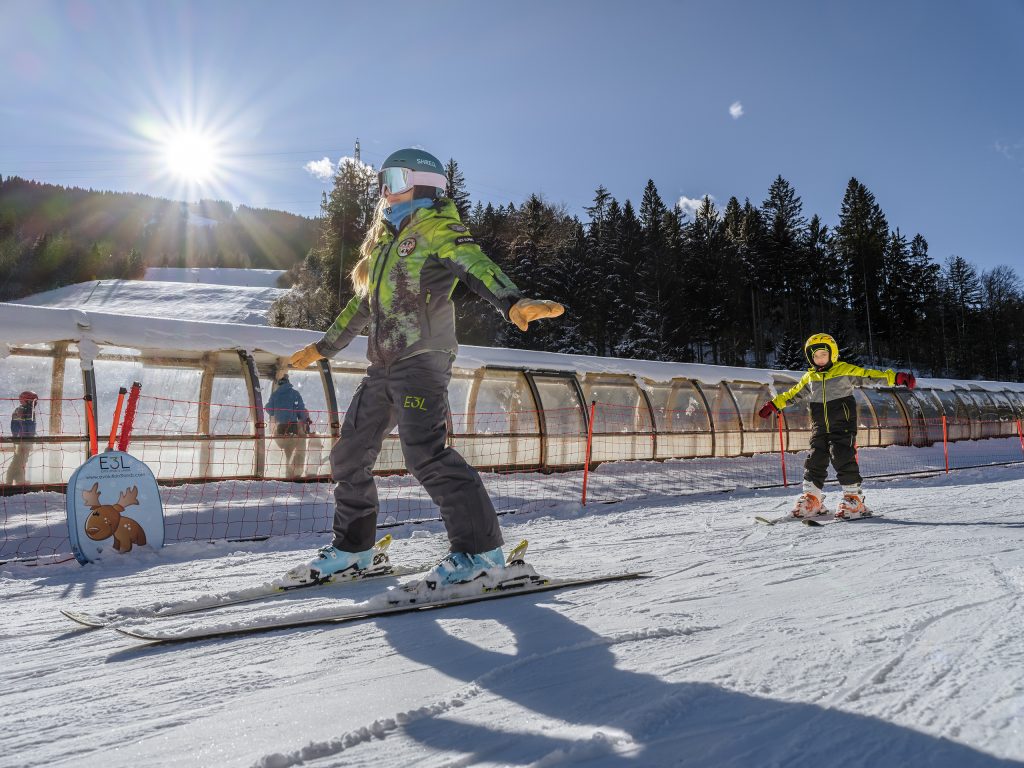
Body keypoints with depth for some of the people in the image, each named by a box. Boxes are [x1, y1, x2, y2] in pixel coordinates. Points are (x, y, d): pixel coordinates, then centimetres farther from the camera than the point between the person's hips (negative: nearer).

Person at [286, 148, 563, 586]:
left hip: (422, 357, -9)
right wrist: (324, 346, 36)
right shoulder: (386, 240, 25)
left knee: (425, 453, -20)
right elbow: (363, 303, 32)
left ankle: (480, 549, -11)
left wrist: (512, 303, -39)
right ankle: (352, 548, 23)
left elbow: (475, 265, -20)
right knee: (349, 454, 9)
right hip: (383, 365, 9)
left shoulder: (436, 226, 0)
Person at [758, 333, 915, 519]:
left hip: (843, 425, -4)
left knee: (843, 459, -10)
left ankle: (853, 497, 2)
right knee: (815, 460, 3)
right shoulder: (810, 377, 11)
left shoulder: (846, 370, -3)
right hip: (819, 428, 5)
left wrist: (896, 378, -21)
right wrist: (773, 404, 22)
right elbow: (793, 394, 21)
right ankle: (811, 497, 12)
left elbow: (869, 375, -11)